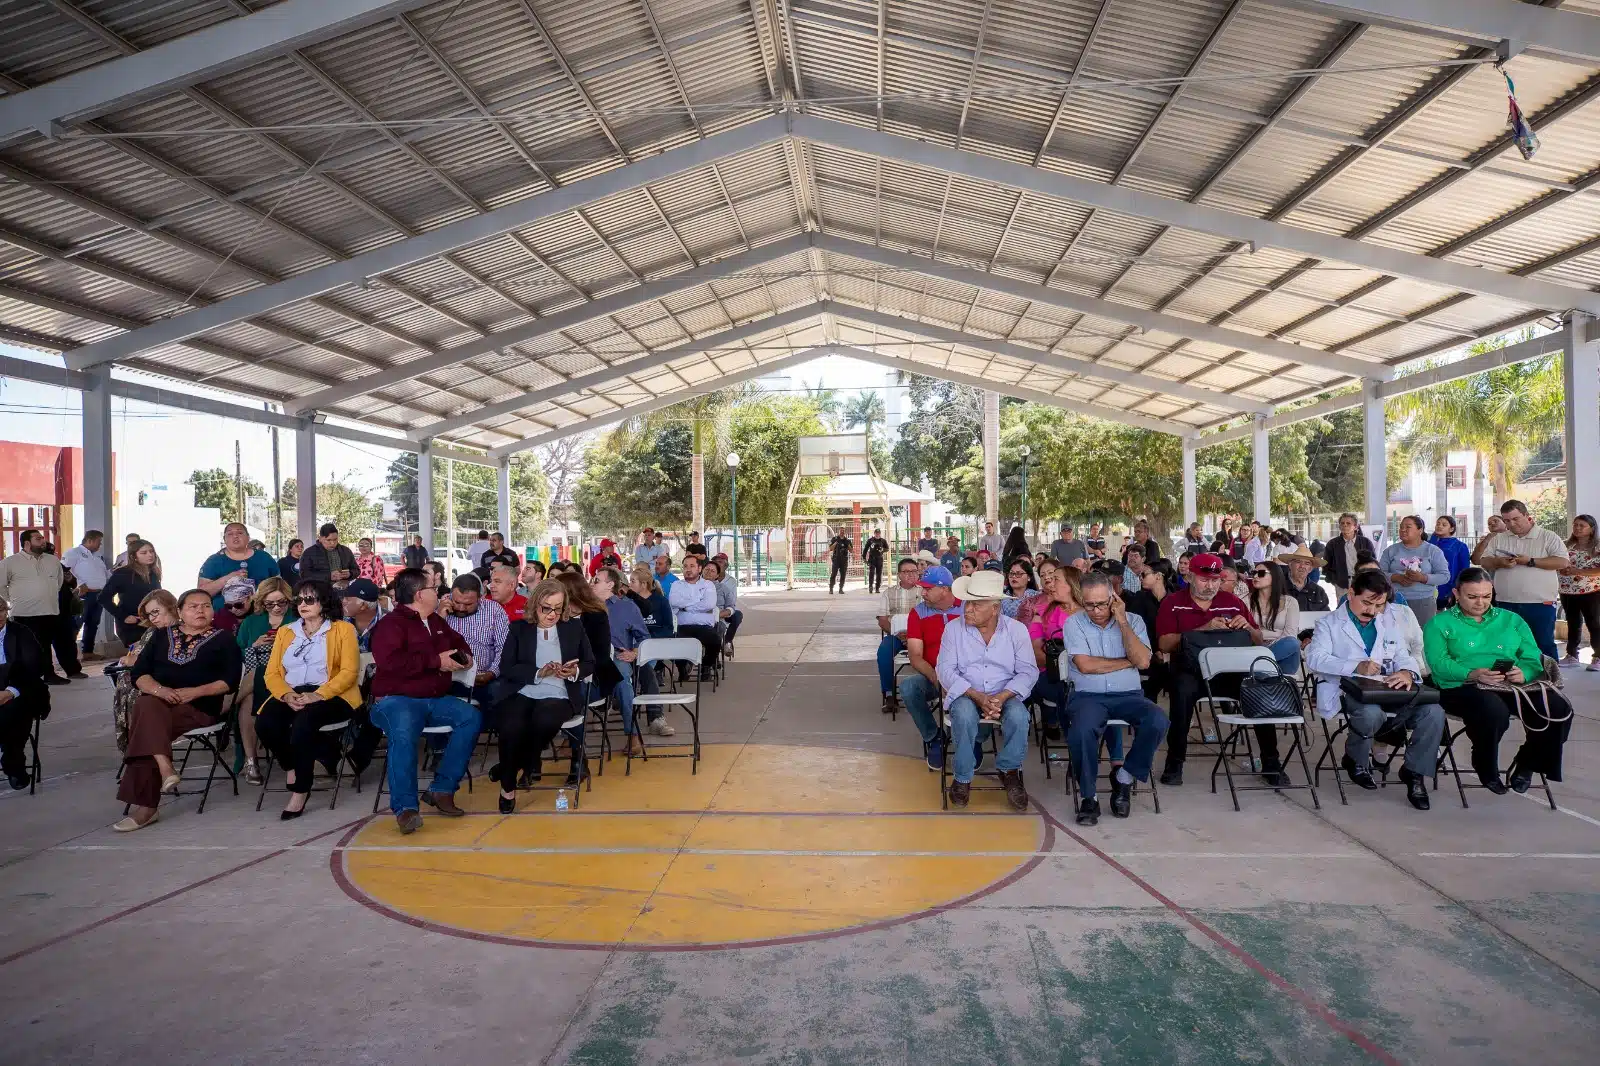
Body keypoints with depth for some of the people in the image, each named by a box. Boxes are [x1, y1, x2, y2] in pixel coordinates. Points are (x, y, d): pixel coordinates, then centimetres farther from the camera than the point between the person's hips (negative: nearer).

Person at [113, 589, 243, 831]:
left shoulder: (222, 640, 14)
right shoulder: (162, 636, 23)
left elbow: (231, 681, 2)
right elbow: (138, 673, 12)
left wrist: (195, 691, -12)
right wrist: (159, 689, -10)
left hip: (199, 707, -3)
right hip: (157, 700, 3)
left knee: (146, 721, -31)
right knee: (146, 707, -34)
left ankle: (142, 805, -31)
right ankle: (164, 769, -45)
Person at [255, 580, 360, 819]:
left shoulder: (343, 629, 7)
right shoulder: (285, 631, 20)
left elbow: (349, 671, -5)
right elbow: (272, 673, 11)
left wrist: (318, 695, -19)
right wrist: (286, 695, -11)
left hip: (331, 695, -4)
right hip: (291, 695, 4)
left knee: (304, 720, -35)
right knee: (265, 723, -28)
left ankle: (300, 791, -23)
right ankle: (293, 767, -1)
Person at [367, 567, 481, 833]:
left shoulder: (436, 622, 18)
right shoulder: (391, 623, -8)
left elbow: (458, 640, 36)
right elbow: (390, 661, -25)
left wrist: (464, 655, 10)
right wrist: (436, 661, -19)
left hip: (436, 699, 7)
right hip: (397, 699, -7)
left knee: (472, 718, -16)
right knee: (403, 733, -38)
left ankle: (441, 789, -13)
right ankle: (405, 807, -34)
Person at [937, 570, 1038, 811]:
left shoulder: (1016, 629, 0)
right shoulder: (953, 628, -1)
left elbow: (1028, 671, -4)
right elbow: (946, 670, -6)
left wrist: (1002, 697, -21)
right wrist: (977, 696, -20)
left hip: (1005, 696, 1)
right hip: (966, 695, -1)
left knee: (1018, 716, -32)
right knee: (964, 715, -34)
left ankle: (1009, 771, -4)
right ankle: (962, 778, -13)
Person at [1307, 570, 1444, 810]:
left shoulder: (1388, 624, 23)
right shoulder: (1329, 624, 6)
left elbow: (1404, 657, 13)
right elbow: (1315, 658, -11)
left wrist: (1407, 672, -14)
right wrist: (1357, 667, -25)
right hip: (1348, 691, -5)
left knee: (1433, 712, -21)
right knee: (1371, 714, -38)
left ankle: (1414, 772, -2)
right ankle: (1356, 760, -5)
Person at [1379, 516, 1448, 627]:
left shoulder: (1433, 551, 3)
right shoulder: (1391, 550, 7)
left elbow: (1445, 576, -2)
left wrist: (1422, 578, -18)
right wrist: (1396, 578, -17)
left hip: (1424, 602, -1)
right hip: (1395, 601, 1)